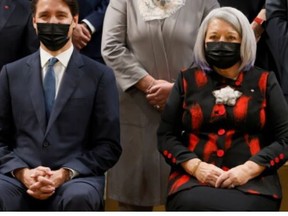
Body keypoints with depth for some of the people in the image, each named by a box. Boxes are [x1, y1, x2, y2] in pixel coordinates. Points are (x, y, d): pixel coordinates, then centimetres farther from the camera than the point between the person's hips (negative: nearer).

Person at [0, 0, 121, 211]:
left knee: (78, 198, -36)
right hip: (21, 176, 1)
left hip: (76, 177, 0)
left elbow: (109, 146, 5)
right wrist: (22, 172, -8)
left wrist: (65, 174, -11)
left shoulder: (100, 75, 7)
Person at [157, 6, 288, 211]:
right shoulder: (187, 80, 14)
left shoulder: (264, 81, 11)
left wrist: (248, 169, -10)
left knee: (241, 208, -34)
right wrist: (195, 166, -8)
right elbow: (165, 135, 10)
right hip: (194, 179, 1)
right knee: (195, 205, -33)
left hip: (252, 181, -1)